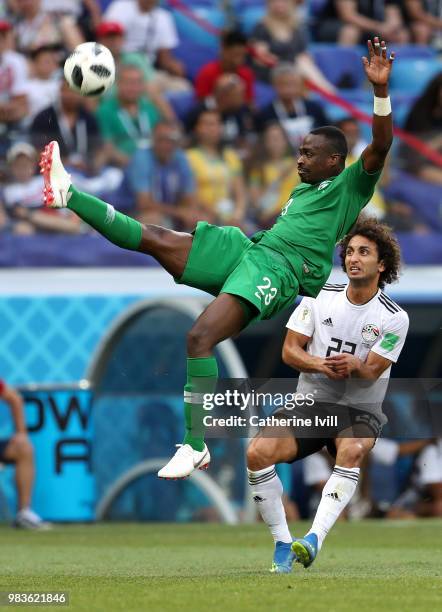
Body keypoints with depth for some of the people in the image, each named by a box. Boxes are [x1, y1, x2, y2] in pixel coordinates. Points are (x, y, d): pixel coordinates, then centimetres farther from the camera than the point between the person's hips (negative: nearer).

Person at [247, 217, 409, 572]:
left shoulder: (394, 318, -5)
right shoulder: (320, 296, 3)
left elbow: (370, 373, -11)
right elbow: (289, 350, 1)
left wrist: (352, 365, -35)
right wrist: (321, 365, -20)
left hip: (359, 410, -3)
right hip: (310, 401, 3)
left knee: (352, 451, -38)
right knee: (258, 453, -23)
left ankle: (313, 540, -45)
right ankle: (282, 543, -12)